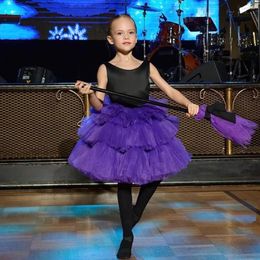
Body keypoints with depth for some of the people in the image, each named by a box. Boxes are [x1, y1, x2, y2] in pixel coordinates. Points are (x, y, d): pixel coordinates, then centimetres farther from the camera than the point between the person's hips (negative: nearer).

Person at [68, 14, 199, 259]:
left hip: (146, 125, 3)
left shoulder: (147, 67, 3)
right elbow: (100, 106, -6)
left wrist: (189, 104, -12)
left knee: (155, 172, 2)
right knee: (123, 179, 3)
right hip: (117, 128, -3)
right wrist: (89, 94, -27)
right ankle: (127, 236, 17)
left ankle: (136, 212, 33)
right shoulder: (105, 69, -4)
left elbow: (169, 90, 4)